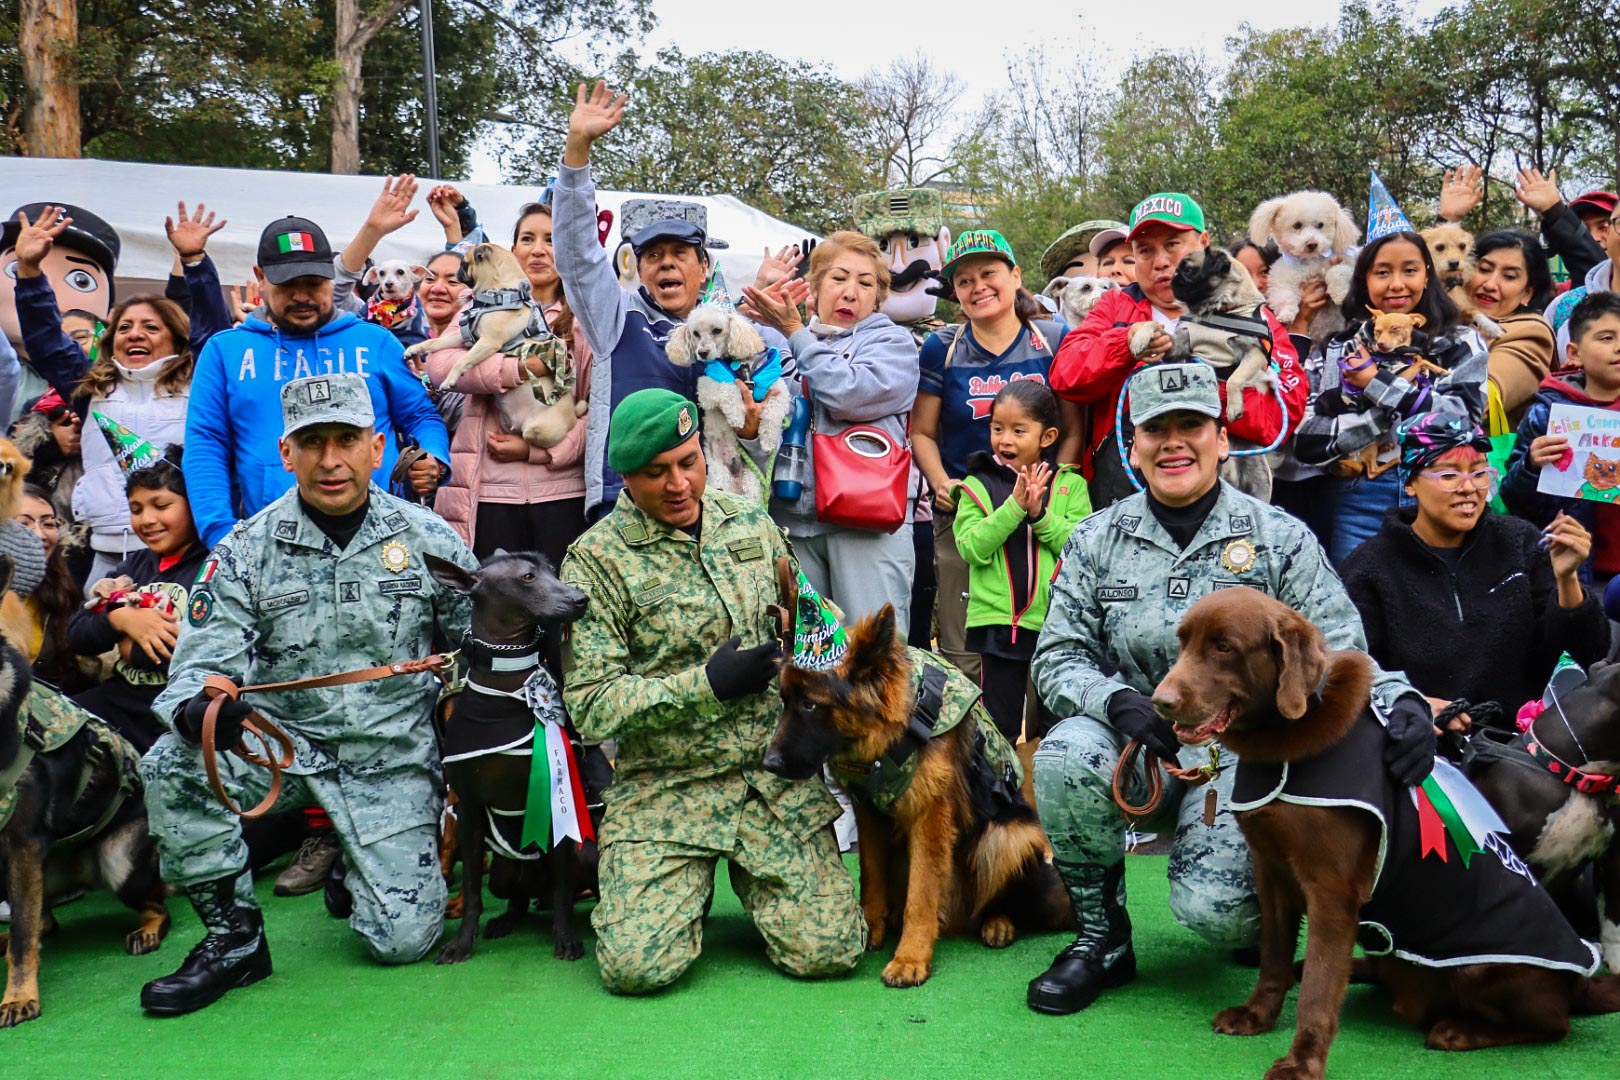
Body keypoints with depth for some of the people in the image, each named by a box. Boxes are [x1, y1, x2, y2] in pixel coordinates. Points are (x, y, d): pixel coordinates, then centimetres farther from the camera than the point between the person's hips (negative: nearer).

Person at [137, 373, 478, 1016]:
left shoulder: (427, 539, -1)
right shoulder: (246, 551, -3)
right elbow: (201, 665, -8)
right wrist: (193, 709, -33)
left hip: (393, 753, -1)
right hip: (281, 739, 1)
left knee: (403, 939, -11)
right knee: (170, 765, -28)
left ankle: (368, 869, 27)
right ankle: (233, 938, -8)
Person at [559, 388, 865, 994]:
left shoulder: (750, 523, 9)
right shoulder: (596, 560, -6)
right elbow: (590, 707, -10)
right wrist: (705, 683, -18)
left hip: (778, 780, 3)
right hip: (666, 791, -3)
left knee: (830, 951, -10)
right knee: (637, 965, -17)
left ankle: (748, 872, 21)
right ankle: (689, 884, 16)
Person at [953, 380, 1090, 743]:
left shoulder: (1070, 485, 2)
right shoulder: (978, 486, 1)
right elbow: (970, 547, -11)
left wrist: (1040, 514, -19)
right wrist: (1014, 507, -19)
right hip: (999, 620, 0)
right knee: (999, 728, 10)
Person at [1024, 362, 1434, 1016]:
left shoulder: (1281, 539, -1)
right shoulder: (1098, 540, 4)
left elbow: (1340, 655, -3)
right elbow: (1057, 657, 2)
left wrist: (1400, 699, -26)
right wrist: (1115, 700, -20)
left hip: (1243, 756, -2)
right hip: (1135, 753, 2)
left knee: (1215, 907, -26)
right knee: (1066, 756, -32)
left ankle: (1268, 910, 17)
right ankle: (1103, 937, -6)